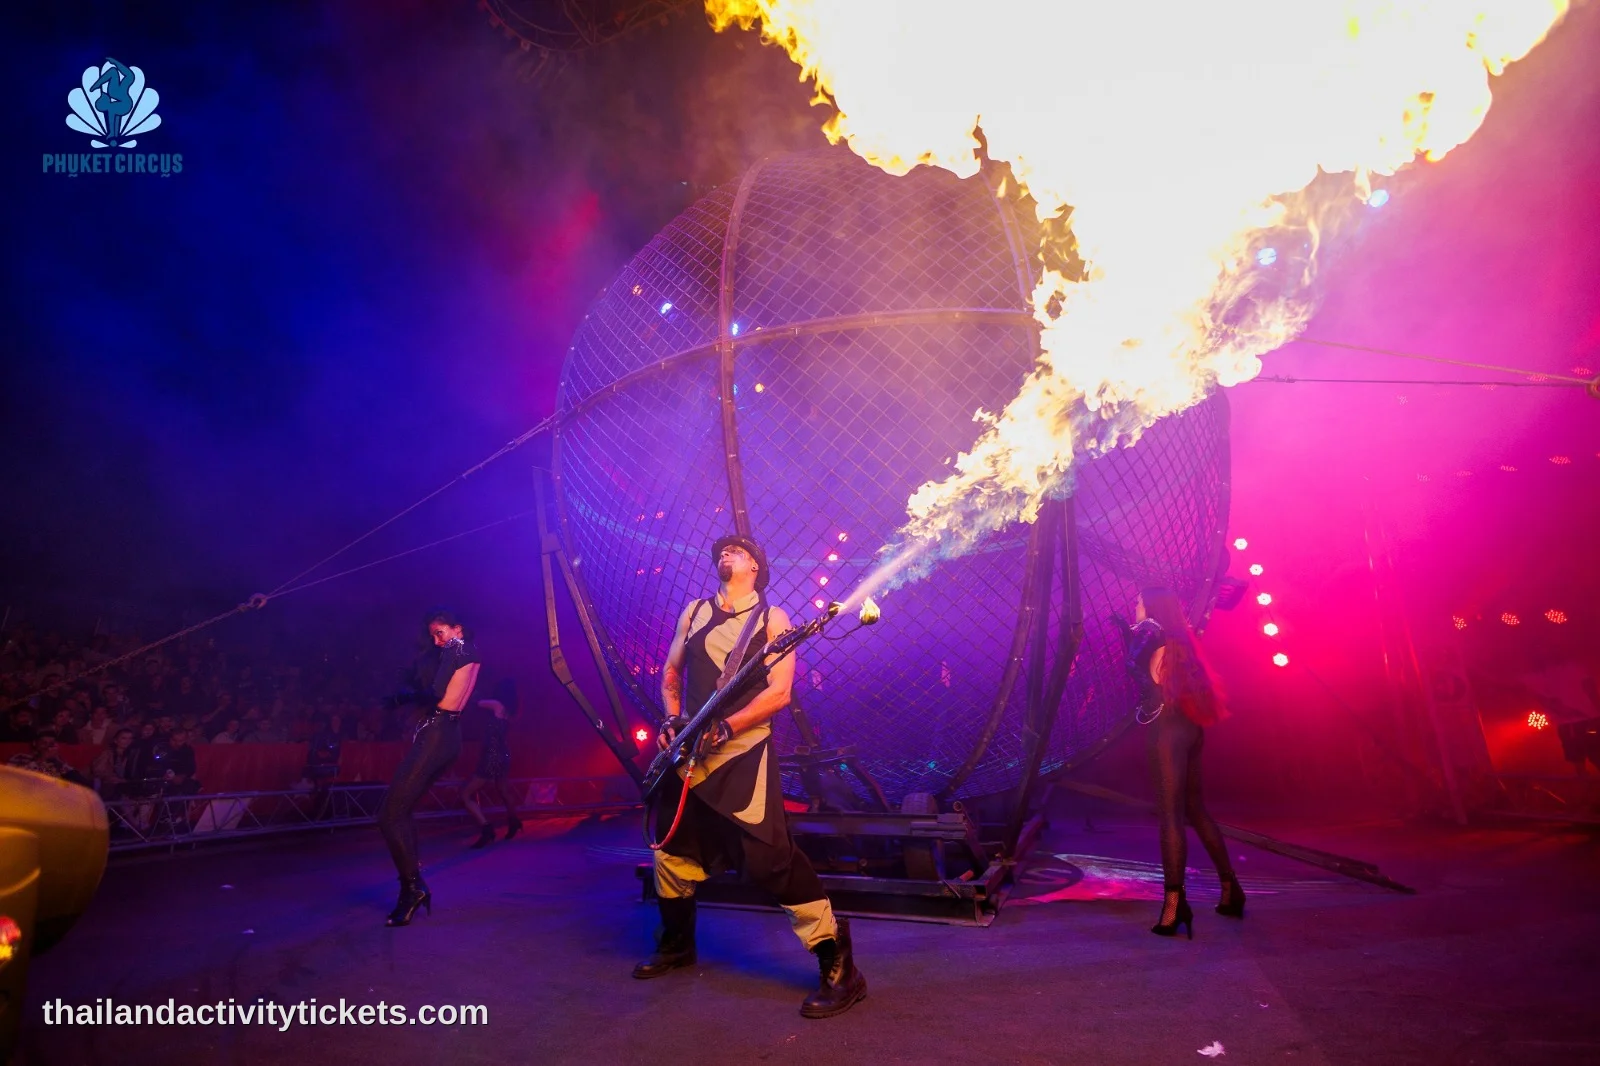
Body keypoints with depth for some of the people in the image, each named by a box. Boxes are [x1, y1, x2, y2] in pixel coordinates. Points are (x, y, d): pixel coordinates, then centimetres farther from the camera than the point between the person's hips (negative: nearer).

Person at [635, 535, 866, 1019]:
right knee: (672, 846, 18)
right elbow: (670, 673, 15)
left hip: (744, 751, -6)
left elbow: (779, 693, -11)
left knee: (770, 856, -13)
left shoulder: (772, 618, -3)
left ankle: (839, 966, -2)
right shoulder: (693, 612, 11)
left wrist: (724, 728, -20)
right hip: (690, 750, 6)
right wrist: (672, 719, -2)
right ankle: (676, 944, 43)